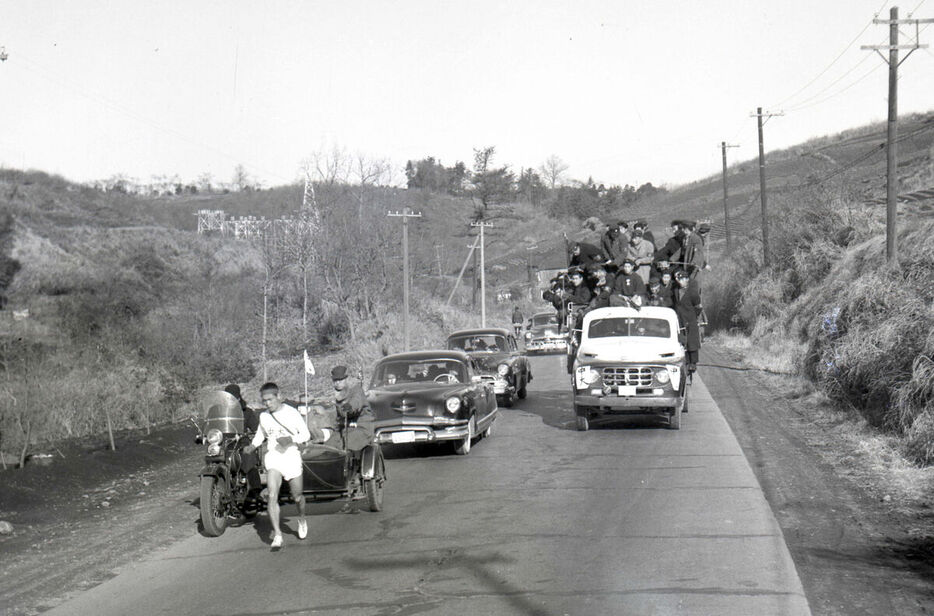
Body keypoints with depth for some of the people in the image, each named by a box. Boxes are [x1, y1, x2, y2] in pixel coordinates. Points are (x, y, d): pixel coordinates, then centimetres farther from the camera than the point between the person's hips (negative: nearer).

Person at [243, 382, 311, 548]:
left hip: (291, 455, -2)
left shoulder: (292, 413, -5)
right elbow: (260, 434, 23)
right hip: (272, 457, 2)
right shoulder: (264, 416, 6)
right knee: (272, 496, -16)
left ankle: (302, 519, 41)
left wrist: (291, 440, -19)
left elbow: (306, 434, -1)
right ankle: (277, 534, -17)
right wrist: (252, 446, 4)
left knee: (297, 497, 10)